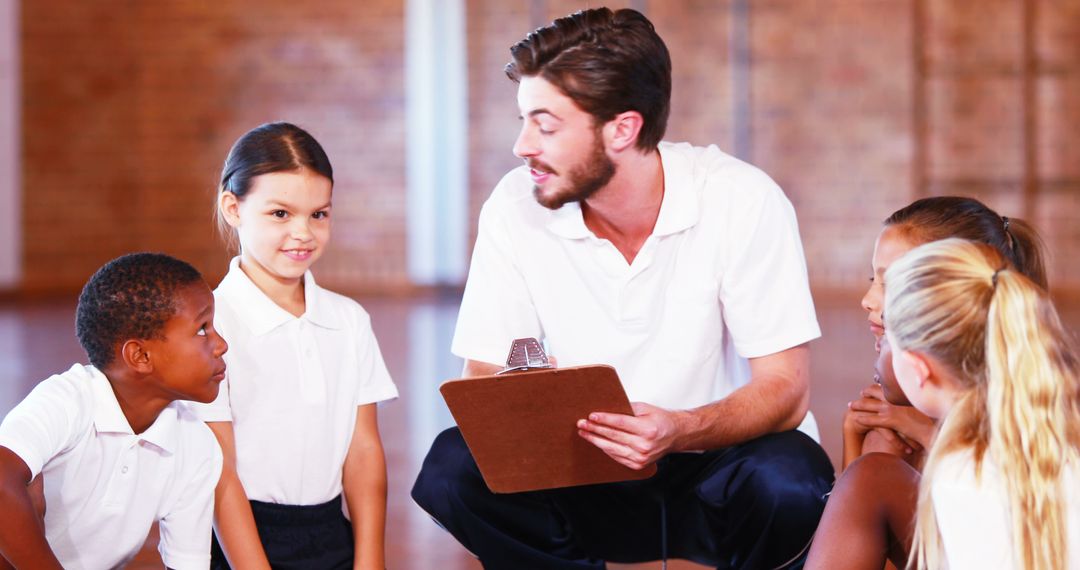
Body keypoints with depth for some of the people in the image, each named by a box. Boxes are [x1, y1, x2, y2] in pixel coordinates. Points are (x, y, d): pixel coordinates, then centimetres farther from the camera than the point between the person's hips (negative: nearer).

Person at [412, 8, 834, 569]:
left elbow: (785, 390, -16)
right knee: (452, 466, -24)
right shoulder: (515, 207, -7)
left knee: (789, 477, -34)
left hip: (716, 461, -2)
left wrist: (678, 432, -37)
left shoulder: (742, 201, -15)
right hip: (586, 476, 2)